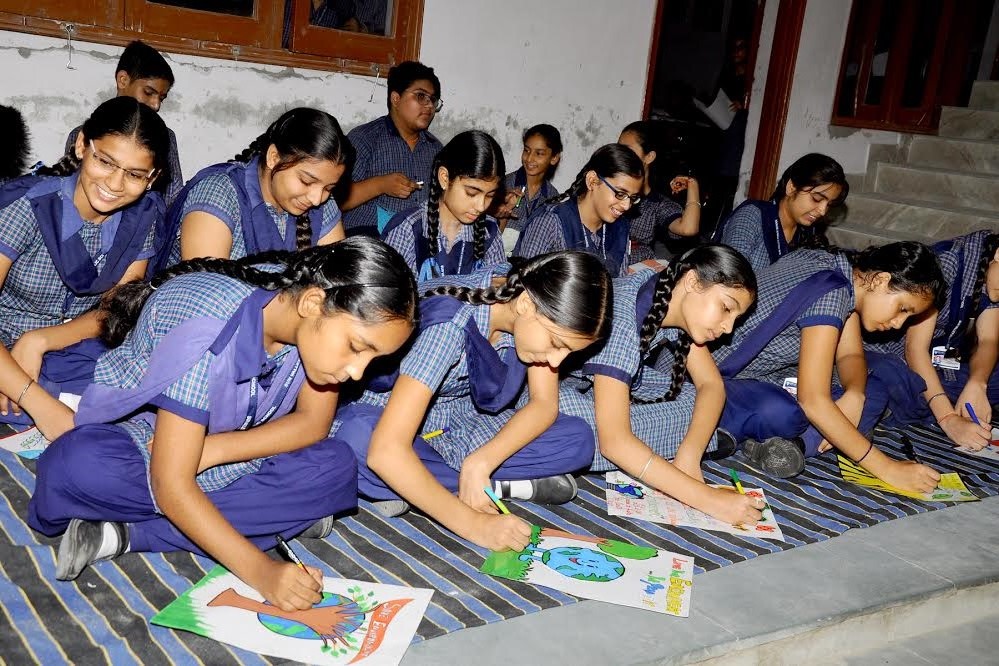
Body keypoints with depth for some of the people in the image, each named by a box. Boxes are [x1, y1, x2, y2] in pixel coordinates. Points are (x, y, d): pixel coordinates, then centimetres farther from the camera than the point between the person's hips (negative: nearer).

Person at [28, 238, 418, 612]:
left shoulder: (323, 321, -18)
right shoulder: (209, 335, -35)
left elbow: (313, 422, -9)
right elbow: (171, 485, -34)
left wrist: (214, 449, -23)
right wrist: (260, 570, -41)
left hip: (227, 450, 6)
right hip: (138, 436, -5)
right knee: (75, 467, -36)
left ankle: (122, 535, -19)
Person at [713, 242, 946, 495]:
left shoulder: (846, 272, 2)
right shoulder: (831, 294, -25)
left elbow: (850, 355, 6)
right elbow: (812, 401, -31)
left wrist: (854, 396, -18)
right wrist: (887, 468, -27)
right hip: (721, 378, -10)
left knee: (873, 392, -1)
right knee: (782, 415, -40)